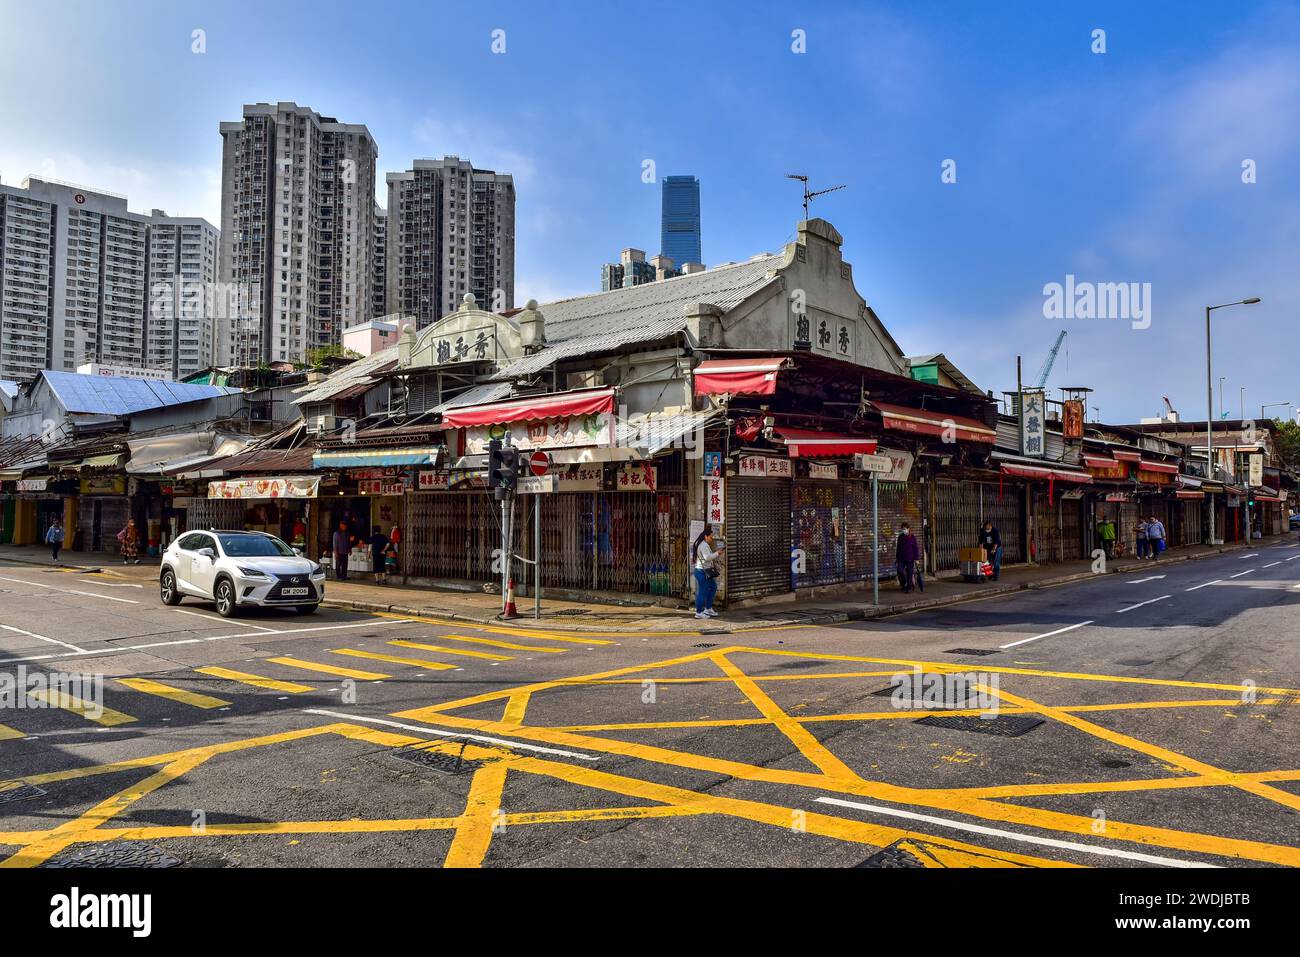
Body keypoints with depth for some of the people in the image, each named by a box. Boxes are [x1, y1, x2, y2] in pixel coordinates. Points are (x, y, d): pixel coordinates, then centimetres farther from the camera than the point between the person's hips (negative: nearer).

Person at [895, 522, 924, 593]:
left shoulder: (912, 537, -4)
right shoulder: (900, 537, 8)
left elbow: (916, 548, -3)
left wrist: (917, 559, -7)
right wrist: (896, 558, 16)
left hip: (910, 559, -3)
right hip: (901, 558, 4)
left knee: (909, 573, 0)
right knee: (900, 570, -10)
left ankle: (908, 588, 10)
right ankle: (904, 584, 10)